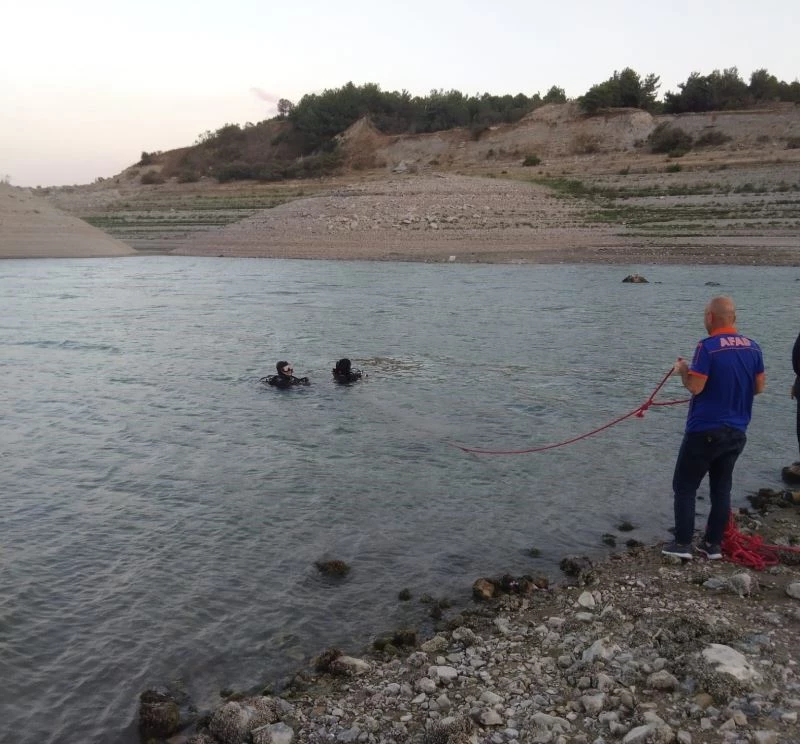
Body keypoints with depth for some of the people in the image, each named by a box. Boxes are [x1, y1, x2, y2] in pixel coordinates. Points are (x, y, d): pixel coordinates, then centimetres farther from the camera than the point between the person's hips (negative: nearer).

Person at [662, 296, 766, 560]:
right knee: (722, 488, 14)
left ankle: (682, 543, 6)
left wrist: (683, 370, -1)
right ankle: (713, 544, 19)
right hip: (737, 432, 6)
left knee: (685, 486, 5)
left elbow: (695, 387, -19)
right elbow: (759, 387, 9)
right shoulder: (753, 347, 3)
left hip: (704, 431, -6)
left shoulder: (707, 347, -17)